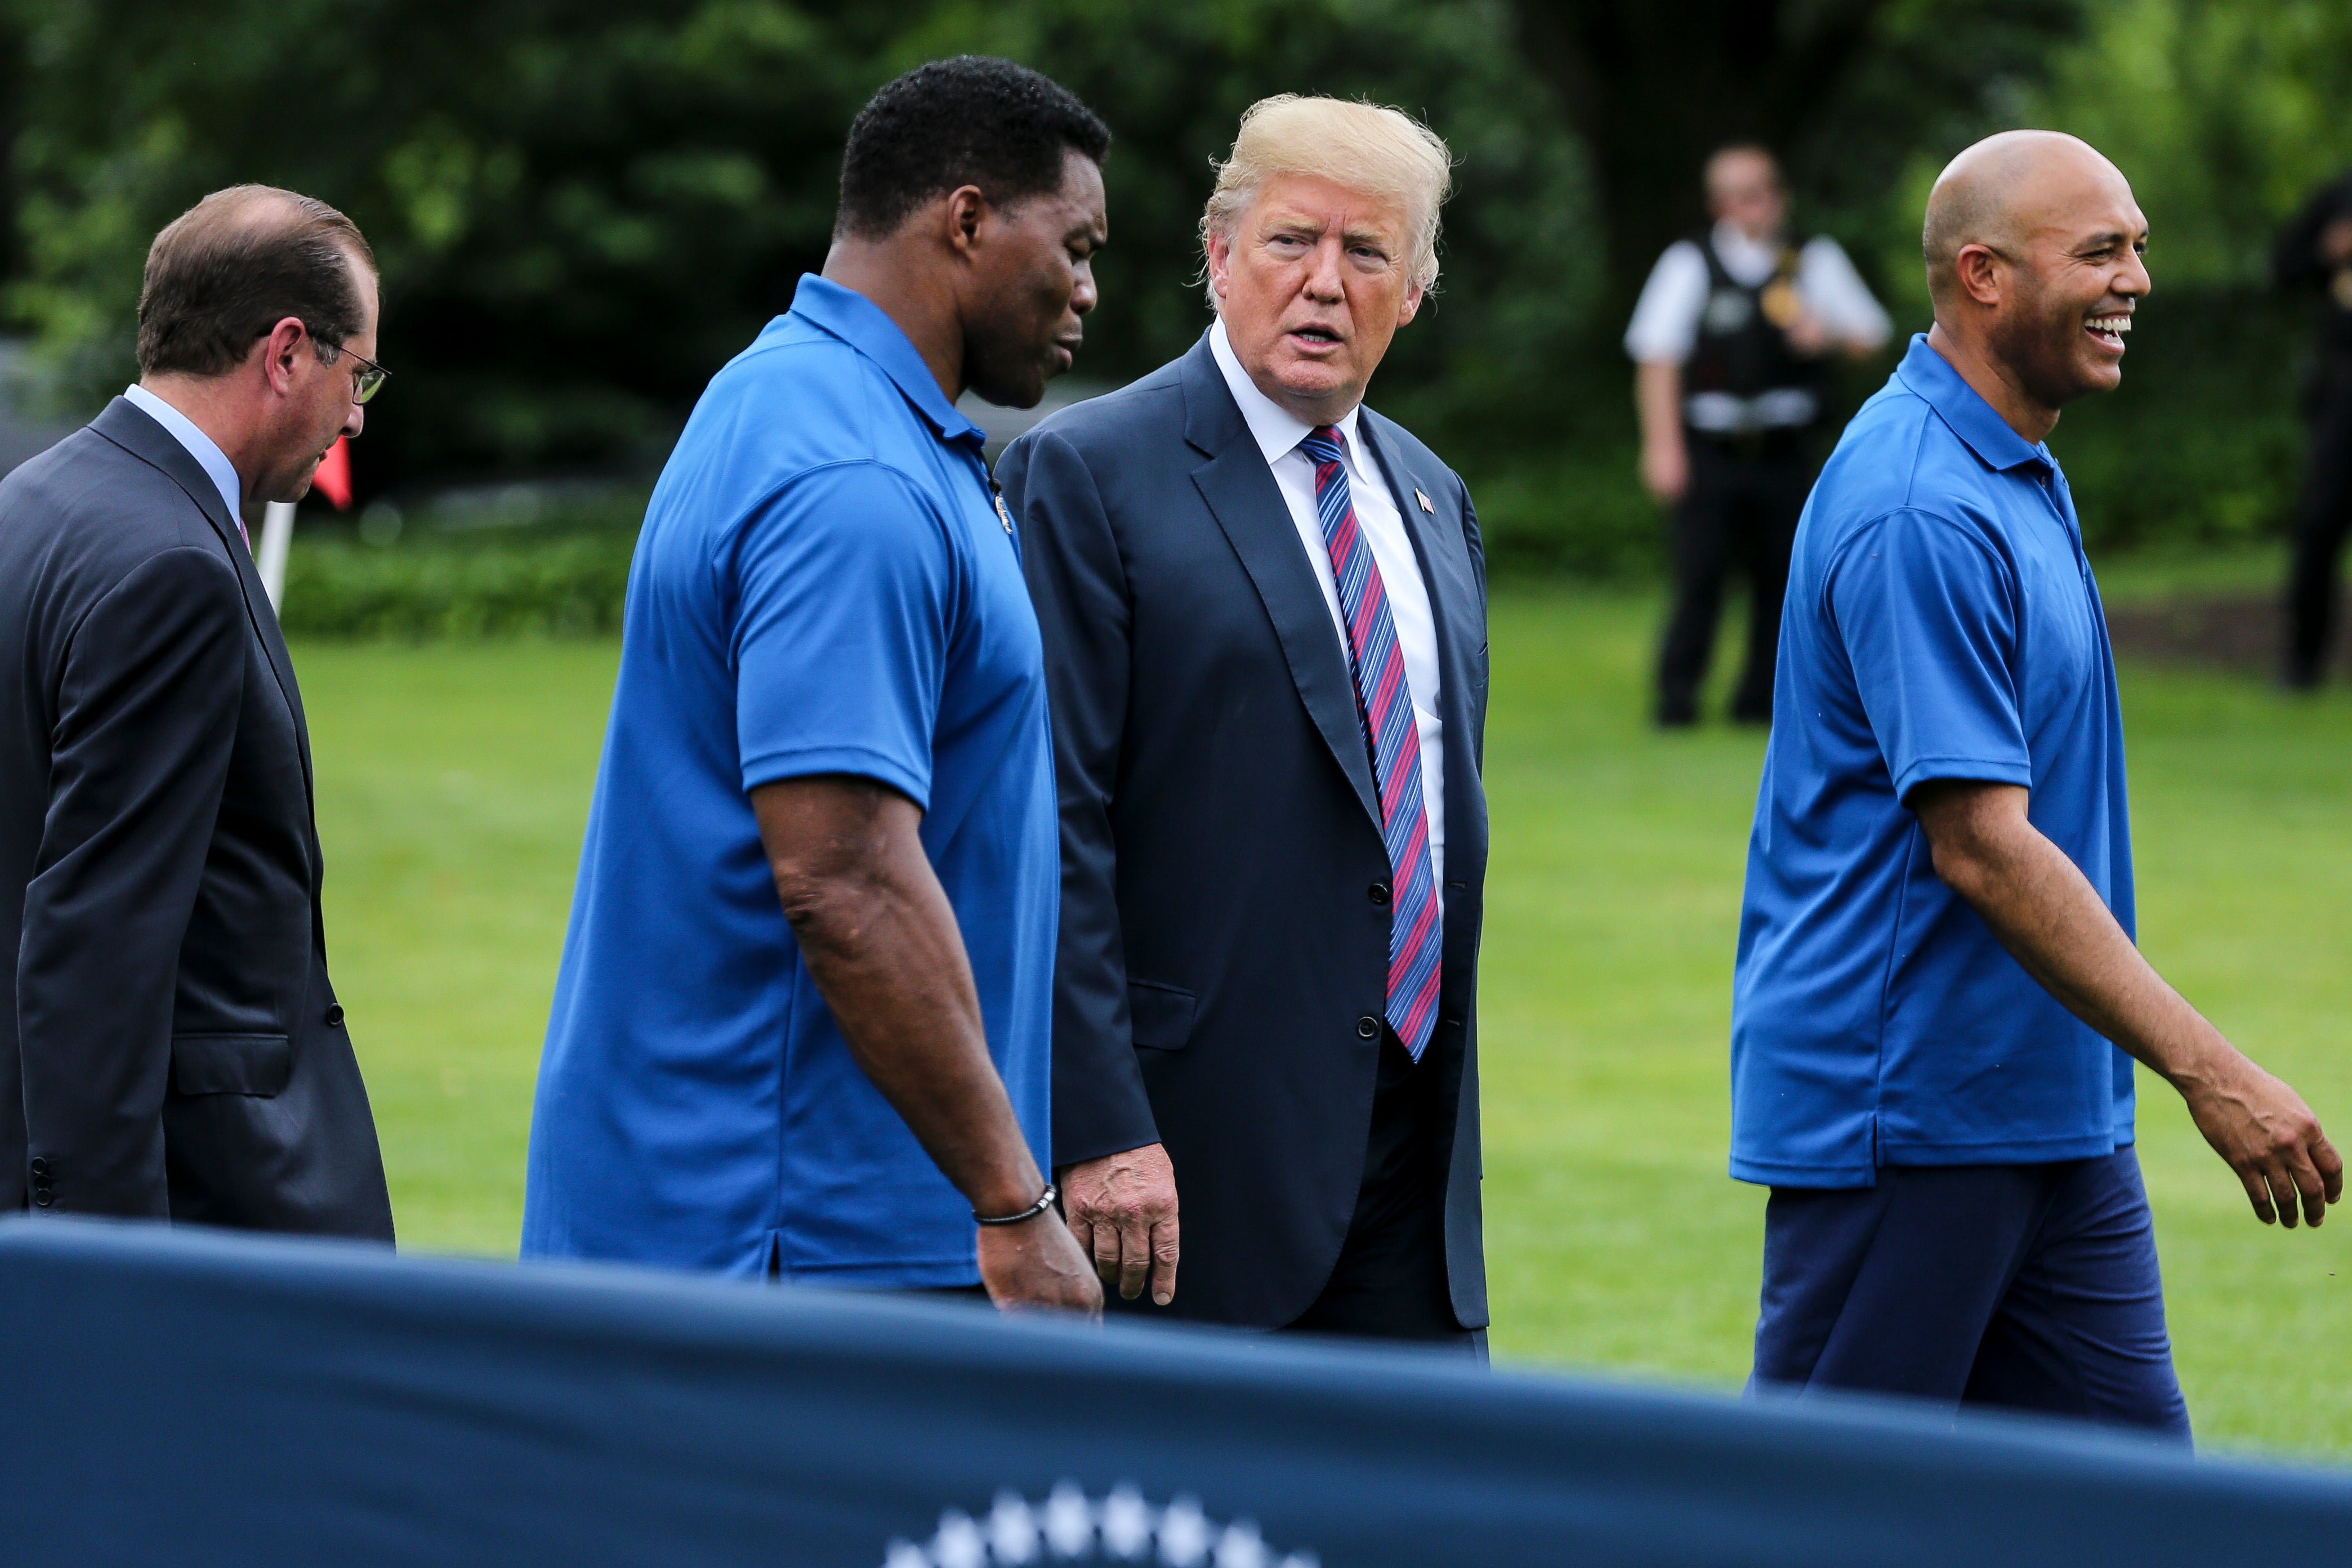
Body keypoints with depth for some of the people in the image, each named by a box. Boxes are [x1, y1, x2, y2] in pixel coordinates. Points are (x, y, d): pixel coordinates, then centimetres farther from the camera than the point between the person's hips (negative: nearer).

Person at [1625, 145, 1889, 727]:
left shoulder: (1815, 262, 11)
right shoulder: (1689, 264, 2)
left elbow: (1870, 334, 12)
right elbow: (1658, 358, -1)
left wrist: (1830, 332, -11)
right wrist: (1662, 446, -10)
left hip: (1784, 451, 3)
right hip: (1709, 452, -3)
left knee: (1780, 574, 1)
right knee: (1700, 574, -9)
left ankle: (1761, 699, 10)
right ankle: (1677, 695, 0)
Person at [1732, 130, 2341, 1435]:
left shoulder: (2018, 479, 14)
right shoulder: (1919, 509, -19)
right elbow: (1979, 844, -25)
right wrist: (2205, 1069, -25)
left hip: (2051, 1107, 10)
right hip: (1902, 1116, -10)